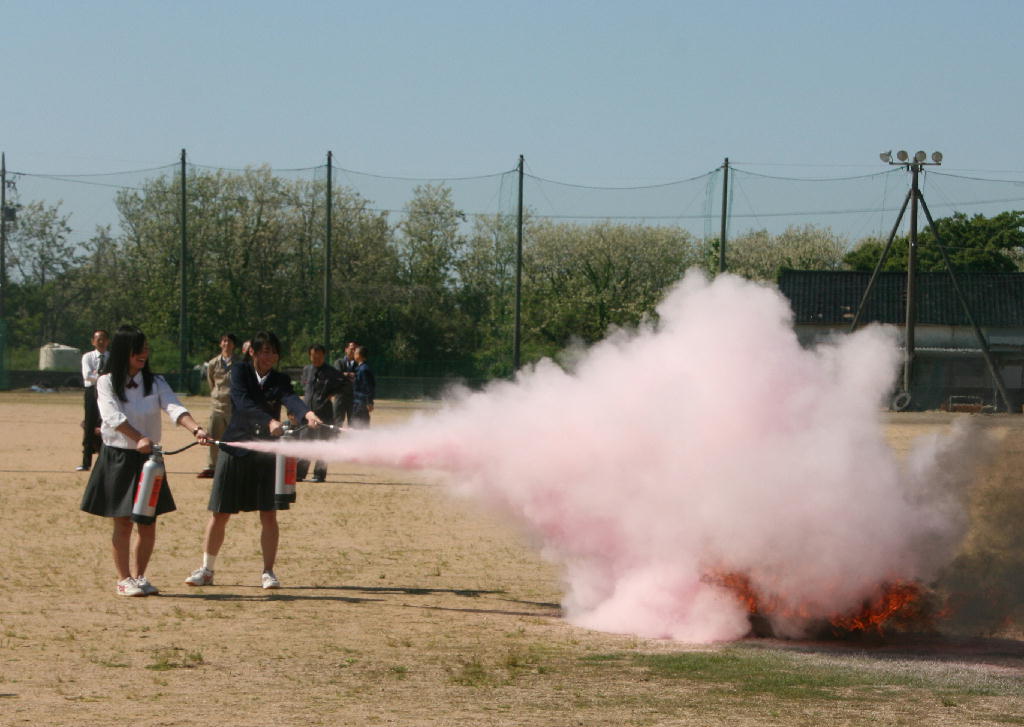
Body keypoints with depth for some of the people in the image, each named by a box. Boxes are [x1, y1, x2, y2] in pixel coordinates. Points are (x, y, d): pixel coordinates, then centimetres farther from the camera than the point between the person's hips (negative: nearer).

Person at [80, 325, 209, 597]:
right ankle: (124, 579, 8)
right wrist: (139, 439, -35)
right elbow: (113, 416, -19)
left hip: (148, 459, 3)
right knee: (123, 523, 0)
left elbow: (175, 409, -11)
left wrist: (196, 429, -31)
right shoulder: (107, 383, -3)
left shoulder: (155, 383, 5)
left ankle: (140, 577, 18)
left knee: (148, 524, 5)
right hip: (118, 459, -3)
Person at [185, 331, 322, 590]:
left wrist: (308, 414, -40)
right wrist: (270, 421, -35)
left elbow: (290, 399, -17)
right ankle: (206, 570, 15)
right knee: (219, 513, 3)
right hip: (235, 449, -1)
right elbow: (244, 402, -19)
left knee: (269, 515, -2)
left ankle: (268, 572, 7)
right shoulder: (240, 372, -2)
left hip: (267, 452, 1)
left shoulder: (280, 380, 5)